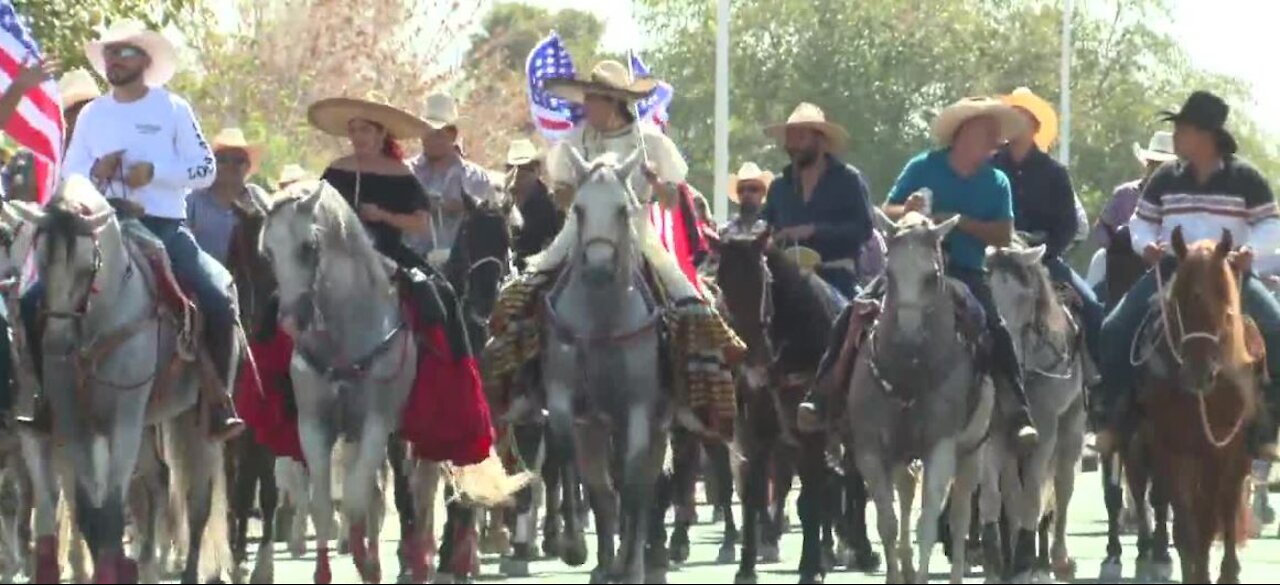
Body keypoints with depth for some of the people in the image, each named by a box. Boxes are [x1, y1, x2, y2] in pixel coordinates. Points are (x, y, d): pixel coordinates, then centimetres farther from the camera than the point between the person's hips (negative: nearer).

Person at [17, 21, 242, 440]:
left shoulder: (173, 109, 2)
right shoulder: (92, 115, 11)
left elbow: (205, 170, -1)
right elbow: (67, 178, 14)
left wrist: (153, 172, -15)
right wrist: (95, 171, -8)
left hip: (164, 228, -3)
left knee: (218, 301, -25)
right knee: (34, 302, -12)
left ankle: (219, 404, -11)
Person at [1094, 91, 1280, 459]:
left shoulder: (1245, 178, -1)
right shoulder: (1166, 179, 8)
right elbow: (1142, 221, 15)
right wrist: (1146, 244, -7)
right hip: (1170, 270, 2)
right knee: (1116, 328, -17)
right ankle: (1113, 412, -6)